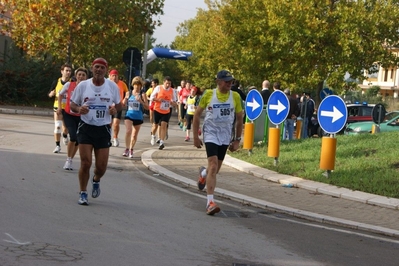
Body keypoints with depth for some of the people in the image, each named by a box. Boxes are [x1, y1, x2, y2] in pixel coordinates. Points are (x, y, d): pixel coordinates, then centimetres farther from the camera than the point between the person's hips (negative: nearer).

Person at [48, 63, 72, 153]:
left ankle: (65, 136, 43)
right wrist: (52, 93, -15)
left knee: (66, 127, 7)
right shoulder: (56, 82, 0)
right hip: (58, 107, 1)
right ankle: (57, 146, 2)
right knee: (57, 126, -7)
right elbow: (50, 94, 7)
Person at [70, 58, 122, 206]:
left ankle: (96, 181, 38)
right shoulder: (83, 85, -2)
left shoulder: (112, 86, 0)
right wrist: (79, 109, -18)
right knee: (85, 163, -9)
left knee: (101, 166, 2)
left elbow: (119, 104, 12)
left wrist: (115, 109, -12)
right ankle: (83, 194, 8)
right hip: (86, 128, -1)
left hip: (103, 129, 1)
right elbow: (72, 104, 5)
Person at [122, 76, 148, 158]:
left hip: (138, 117, 0)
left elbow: (147, 107, -7)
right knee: (128, 131, -21)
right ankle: (127, 149, -13)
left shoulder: (142, 94, -4)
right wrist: (125, 99, -10)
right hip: (129, 115, 0)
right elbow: (123, 104, 10)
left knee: (134, 135, 11)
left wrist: (140, 101, -23)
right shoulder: (128, 93, 3)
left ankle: (131, 150, 28)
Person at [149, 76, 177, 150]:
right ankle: (153, 136, 39)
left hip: (166, 111, 1)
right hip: (157, 110, -1)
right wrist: (158, 100, -21)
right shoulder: (158, 88, -5)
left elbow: (174, 101, 10)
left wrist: (173, 103, -14)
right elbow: (151, 97, -3)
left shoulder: (171, 91, 2)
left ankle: (162, 142, -12)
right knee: (155, 125, 8)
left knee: (164, 125, -11)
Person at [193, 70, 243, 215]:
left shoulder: (235, 96, -1)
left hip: (225, 136, 3)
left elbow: (239, 118, 9)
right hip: (210, 134, -3)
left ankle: (204, 173, 49)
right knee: (213, 166, -17)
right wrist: (195, 137, -1)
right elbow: (197, 115, 2)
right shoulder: (208, 94, -6)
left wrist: (237, 140, 8)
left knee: (215, 169, 10)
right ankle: (210, 202, -17)